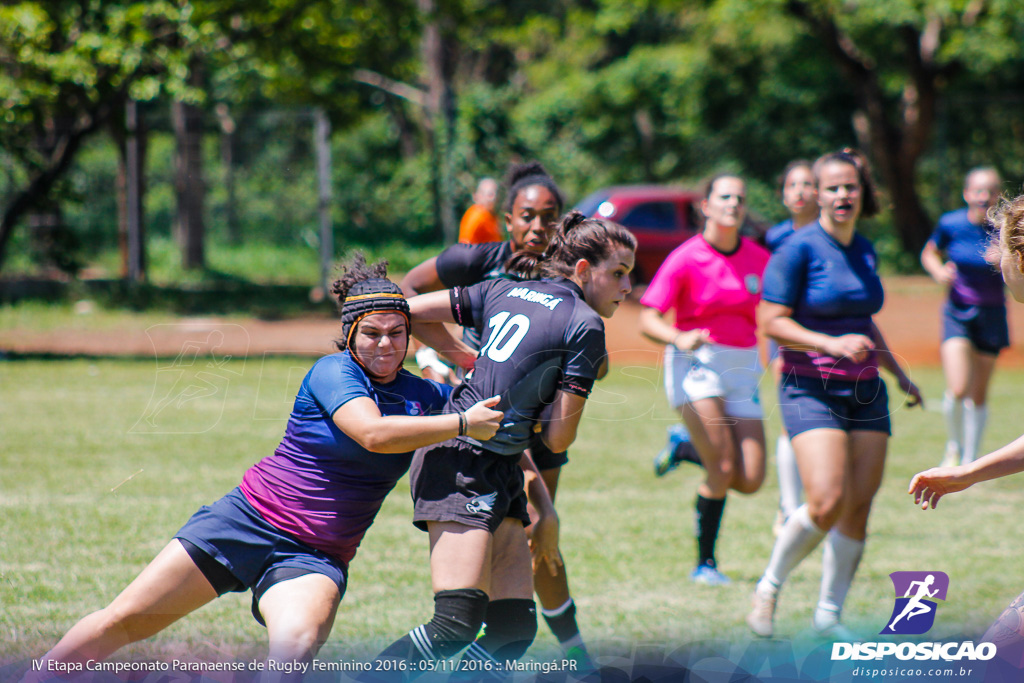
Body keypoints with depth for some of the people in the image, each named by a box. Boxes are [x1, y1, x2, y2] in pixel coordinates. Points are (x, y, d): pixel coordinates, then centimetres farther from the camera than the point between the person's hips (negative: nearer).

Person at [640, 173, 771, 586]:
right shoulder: (686, 259, -7)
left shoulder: (758, 258, 5)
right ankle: (705, 563, -1)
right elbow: (648, 320, -8)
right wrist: (680, 338, -27)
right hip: (696, 366, -5)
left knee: (750, 481, -2)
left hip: (742, 367, 5)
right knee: (723, 467, -17)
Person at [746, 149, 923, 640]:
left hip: (865, 391, 7)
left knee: (859, 506, 0)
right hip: (812, 390, -7)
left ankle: (829, 614, 12)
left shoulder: (864, 250, 12)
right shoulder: (799, 249, -9)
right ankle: (769, 588, 4)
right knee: (827, 503, -19)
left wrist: (899, 373, 28)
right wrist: (832, 344, -23)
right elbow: (773, 323, -12)